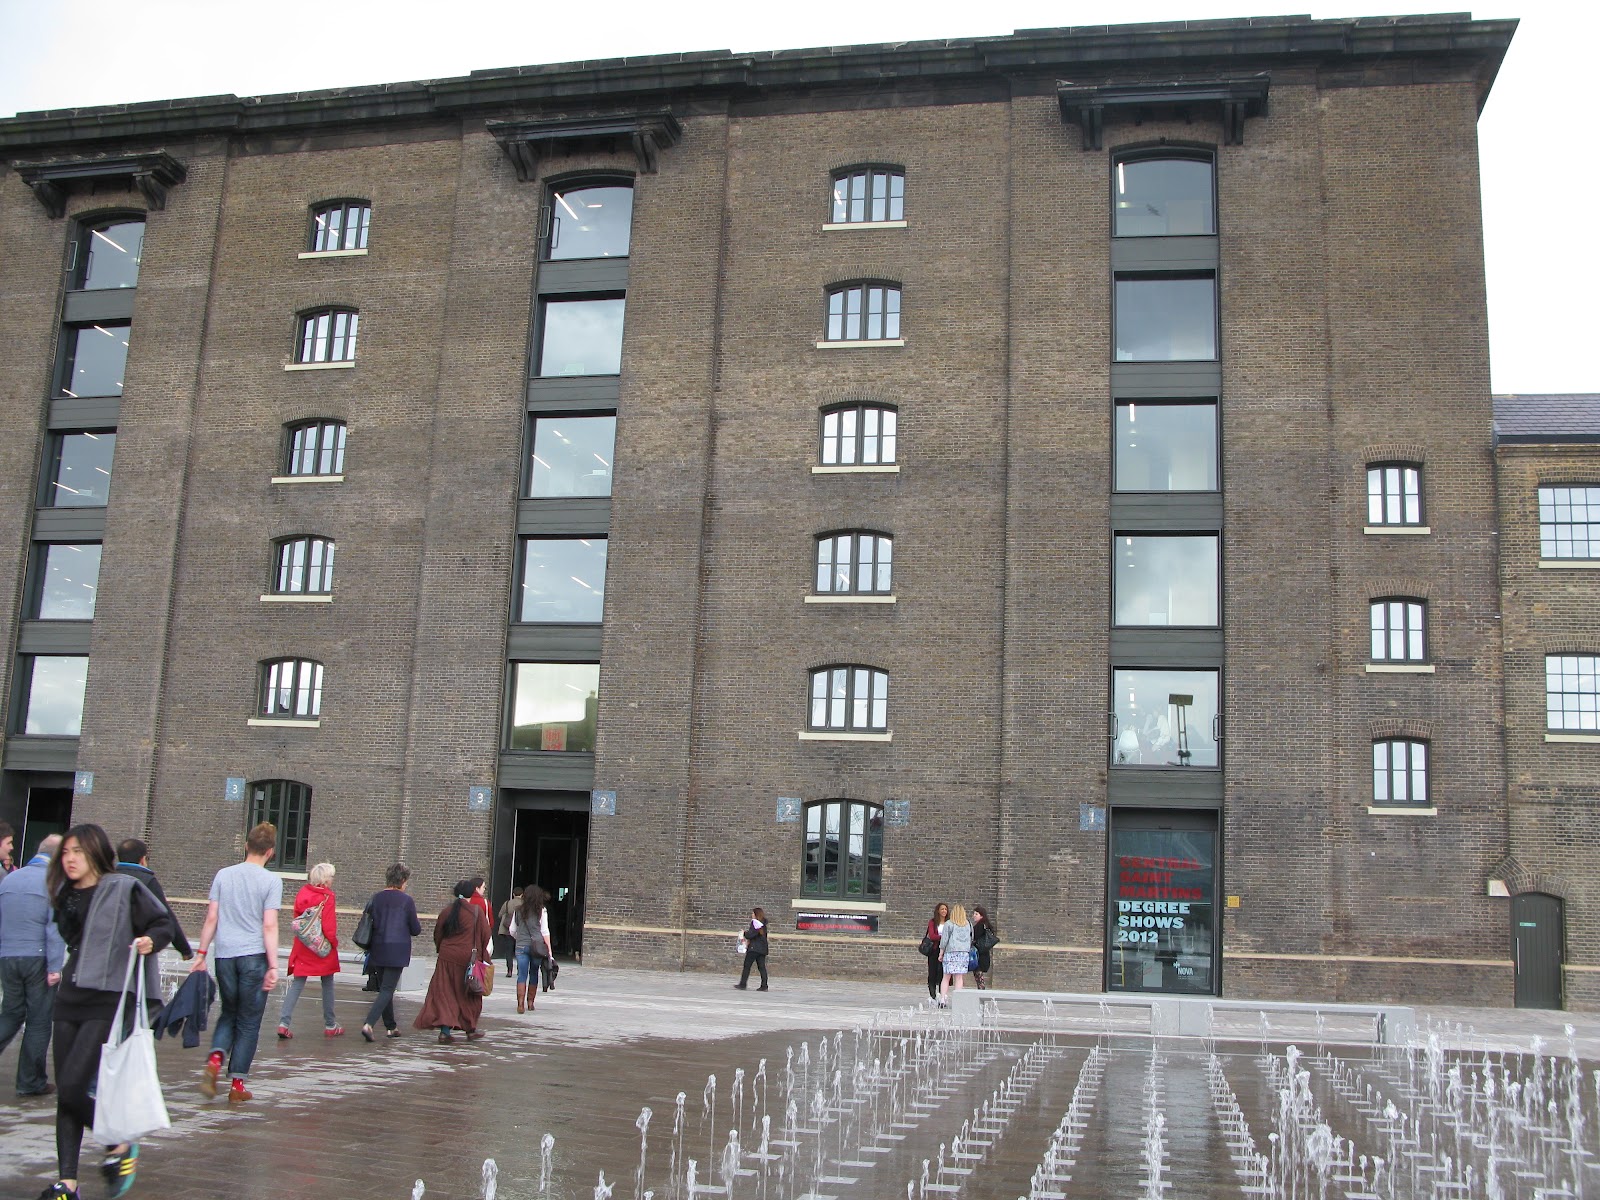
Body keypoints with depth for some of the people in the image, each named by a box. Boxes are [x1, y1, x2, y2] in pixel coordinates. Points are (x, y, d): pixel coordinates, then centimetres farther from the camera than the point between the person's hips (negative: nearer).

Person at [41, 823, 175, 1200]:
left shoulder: (125, 890, -9)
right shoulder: (67, 897, 11)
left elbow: (163, 923, -5)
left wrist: (150, 941, -23)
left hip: (108, 1003, -7)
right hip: (70, 1000, 7)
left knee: (72, 1088, -15)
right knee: (65, 1094, 6)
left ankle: (120, 1144, 8)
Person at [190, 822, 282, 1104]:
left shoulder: (223, 875, 6)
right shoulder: (271, 881, -5)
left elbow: (211, 918, 5)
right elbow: (269, 926, -10)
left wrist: (201, 953, 13)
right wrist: (273, 967, -9)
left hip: (225, 955, 3)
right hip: (254, 956, -3)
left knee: (229, 1013, 20)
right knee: (248, 1022, 7)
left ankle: (214, 1059, -5)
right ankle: (237, 1084, 8)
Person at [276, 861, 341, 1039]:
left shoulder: (302, 893, 2)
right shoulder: (327, 897, -14)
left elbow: (297, 918, 9)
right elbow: (329, 926, -17)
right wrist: (334, 942, -2)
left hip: (302, 946, 4)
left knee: (297, 984, 7)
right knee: (327, 985, 9)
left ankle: (283, 1023, -5)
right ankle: (330, 1025, 18)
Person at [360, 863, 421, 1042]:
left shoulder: (376, 899, 3)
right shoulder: (406, 901, -9)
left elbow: (370, 925, 5)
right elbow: (416, 929, -4)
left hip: (378, 951, 5)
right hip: (397, 951, -5)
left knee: (384, 988, 17)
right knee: (387, 989, -4)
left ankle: (390, 1027, 24)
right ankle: (368, 1023, -20)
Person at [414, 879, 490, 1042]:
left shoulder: (447, 910, 2)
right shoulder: (476, 911, -7)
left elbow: (437, 932, 9)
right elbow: (485, 933, -4)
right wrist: (480, 953, 11)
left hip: (447, 957, 2)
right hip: (468, 958, -2)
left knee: (444, 993, 6)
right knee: (468, 995, 12)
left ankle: (445, 1030, -6)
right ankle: (471, 1030, 22)